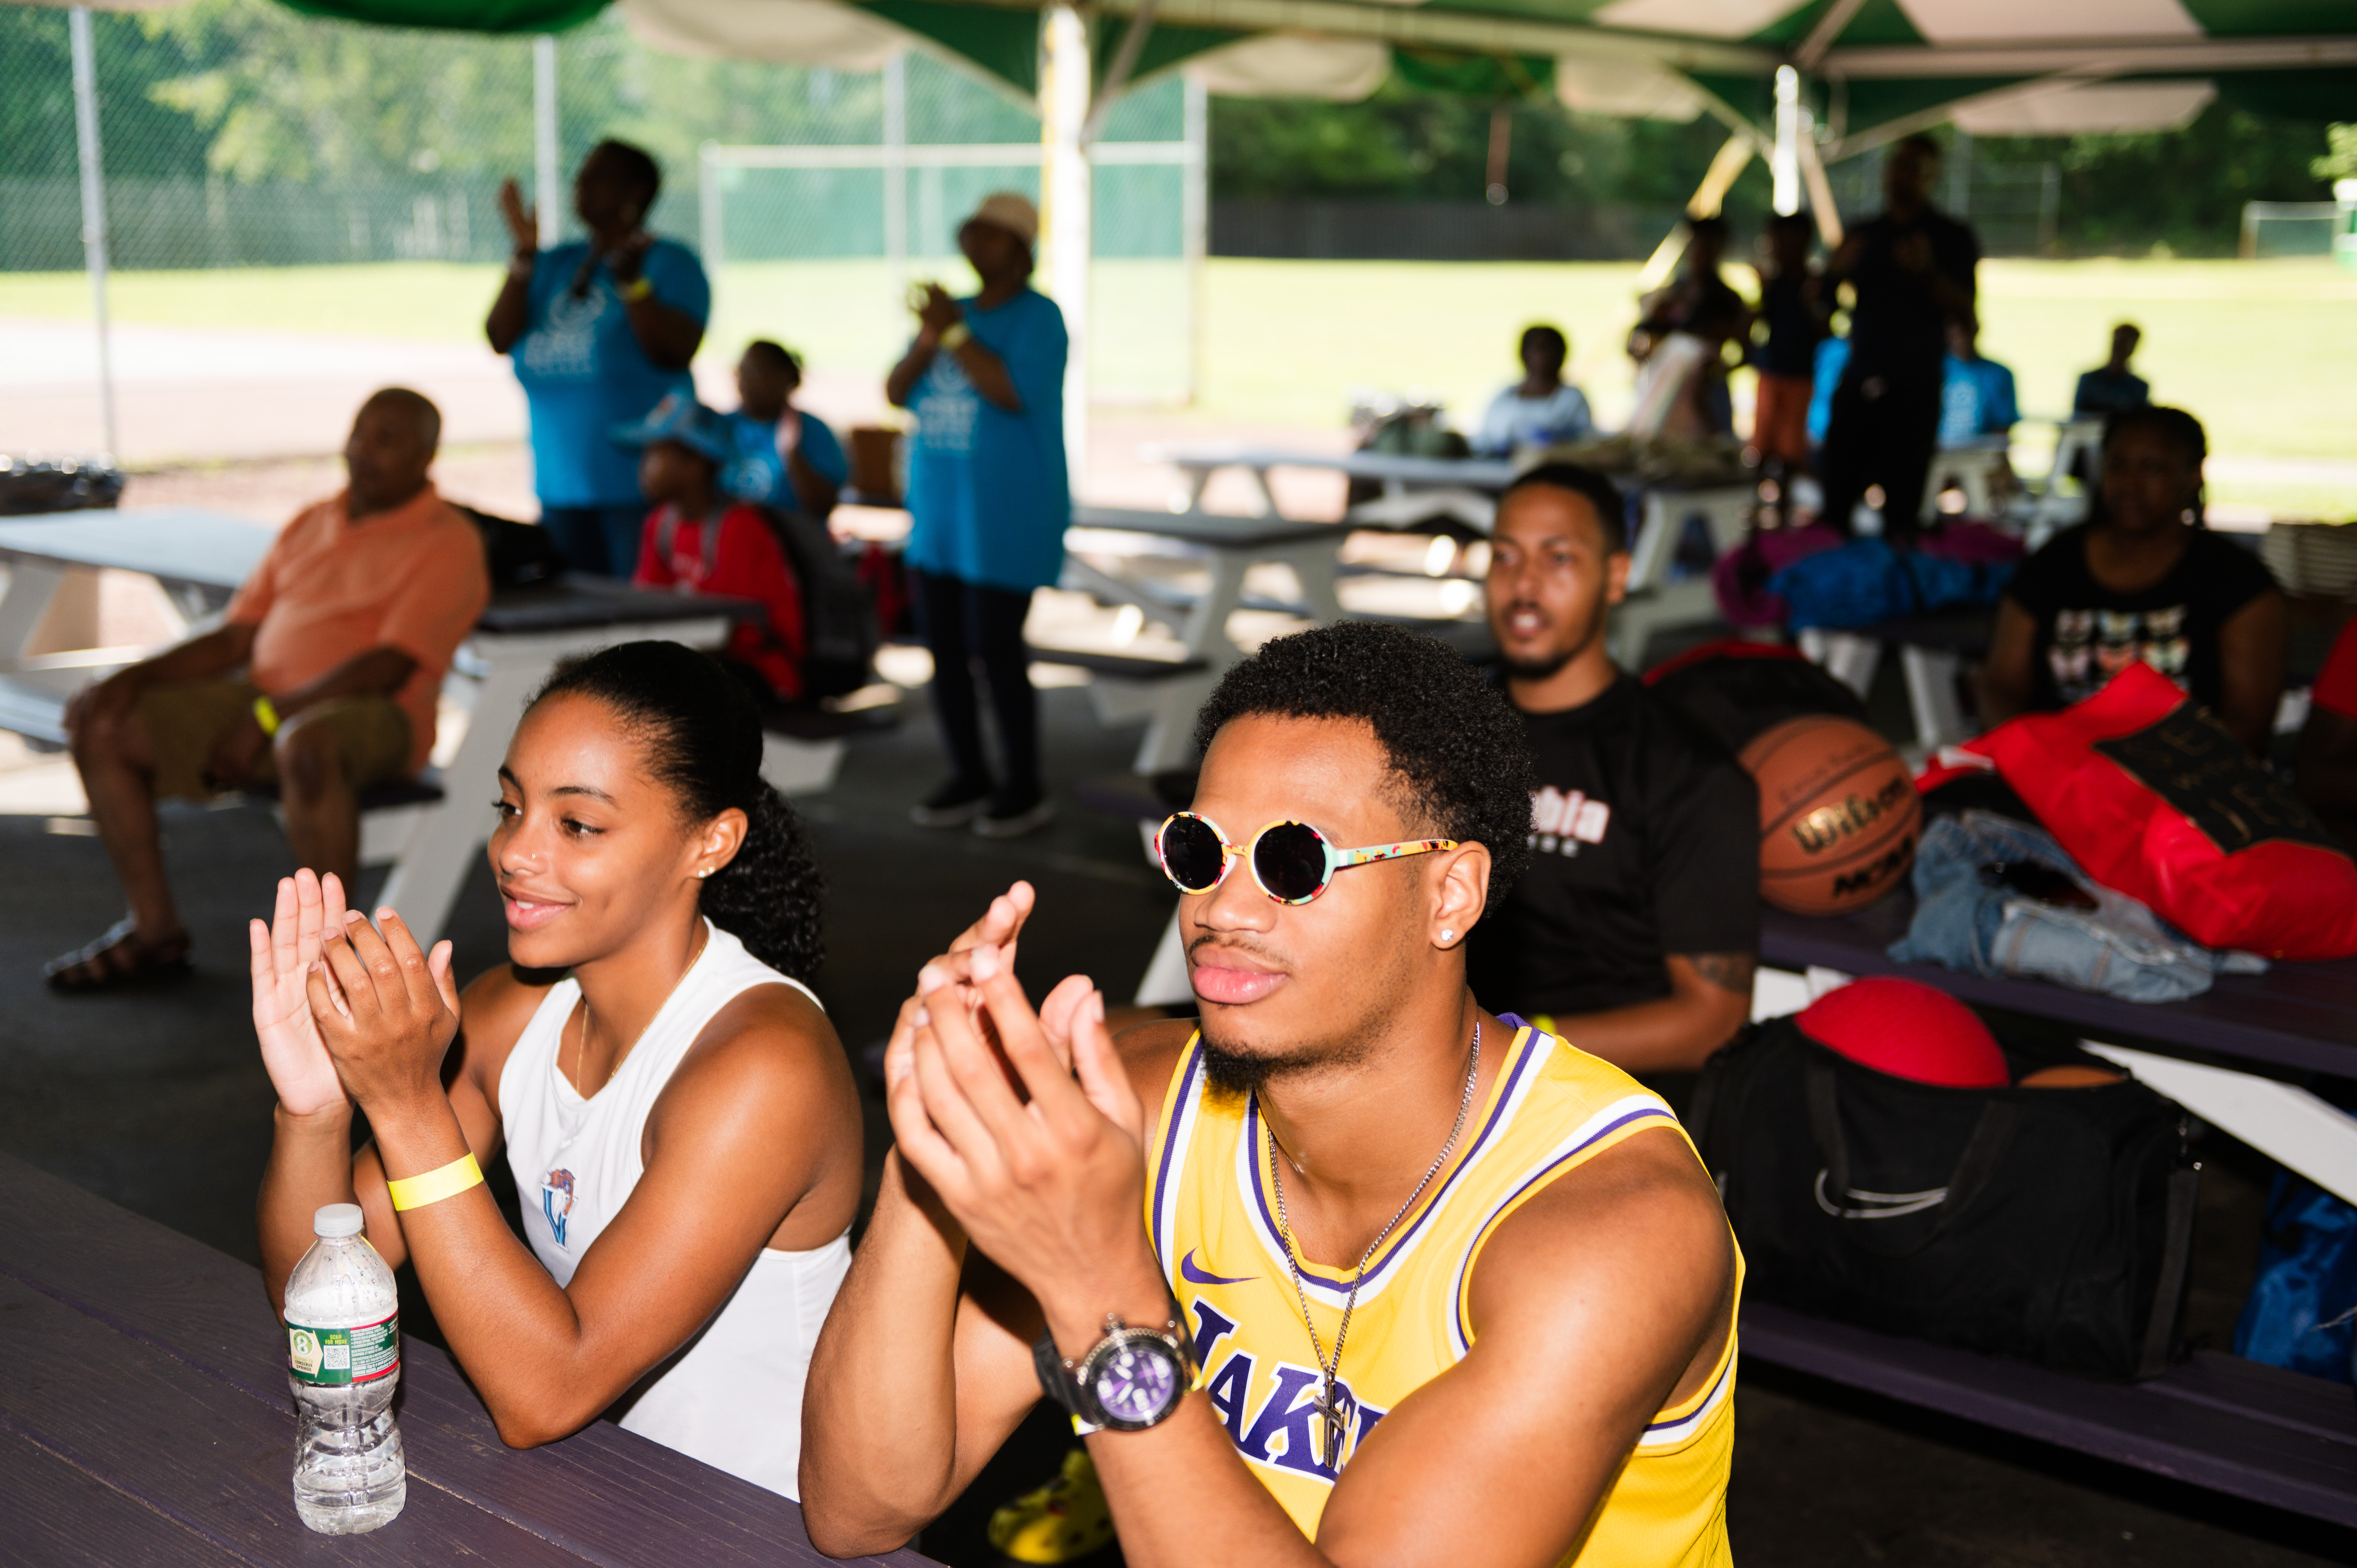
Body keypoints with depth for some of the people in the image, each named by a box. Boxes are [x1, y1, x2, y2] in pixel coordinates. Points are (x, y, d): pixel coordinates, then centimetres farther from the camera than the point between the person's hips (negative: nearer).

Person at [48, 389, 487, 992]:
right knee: (103, 726, -6)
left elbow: (389, 668, -16)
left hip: (373, 717, -7)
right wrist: (133, 675, 1)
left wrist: (269, 718, -19)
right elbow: (236, 636, 16)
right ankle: (155, 926, 1)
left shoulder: (448, 541, -5)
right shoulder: (310, 525, 18)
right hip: (262, 699, 8)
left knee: (306, 746, -42)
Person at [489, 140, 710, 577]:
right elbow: (501, 339, 4)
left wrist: (631, 282, -24)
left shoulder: (670, 262, -2)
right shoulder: (556, 264, 14)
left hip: (641, 482, -6)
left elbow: (676, 352, -16)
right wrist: (525, 254, -2)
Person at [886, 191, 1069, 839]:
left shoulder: (1039, 317, -8)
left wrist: (954, 333, -19)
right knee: (944, 647, 7)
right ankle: (969, 779, 18)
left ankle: (1026, 789, 5)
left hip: (1006, 518, -7)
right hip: (940, 512, 7)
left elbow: (1014, 393, -22)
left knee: (995, 649, -7)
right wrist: (927, 340, -12)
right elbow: (897, 392, 6)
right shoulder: (956, 311, 12)